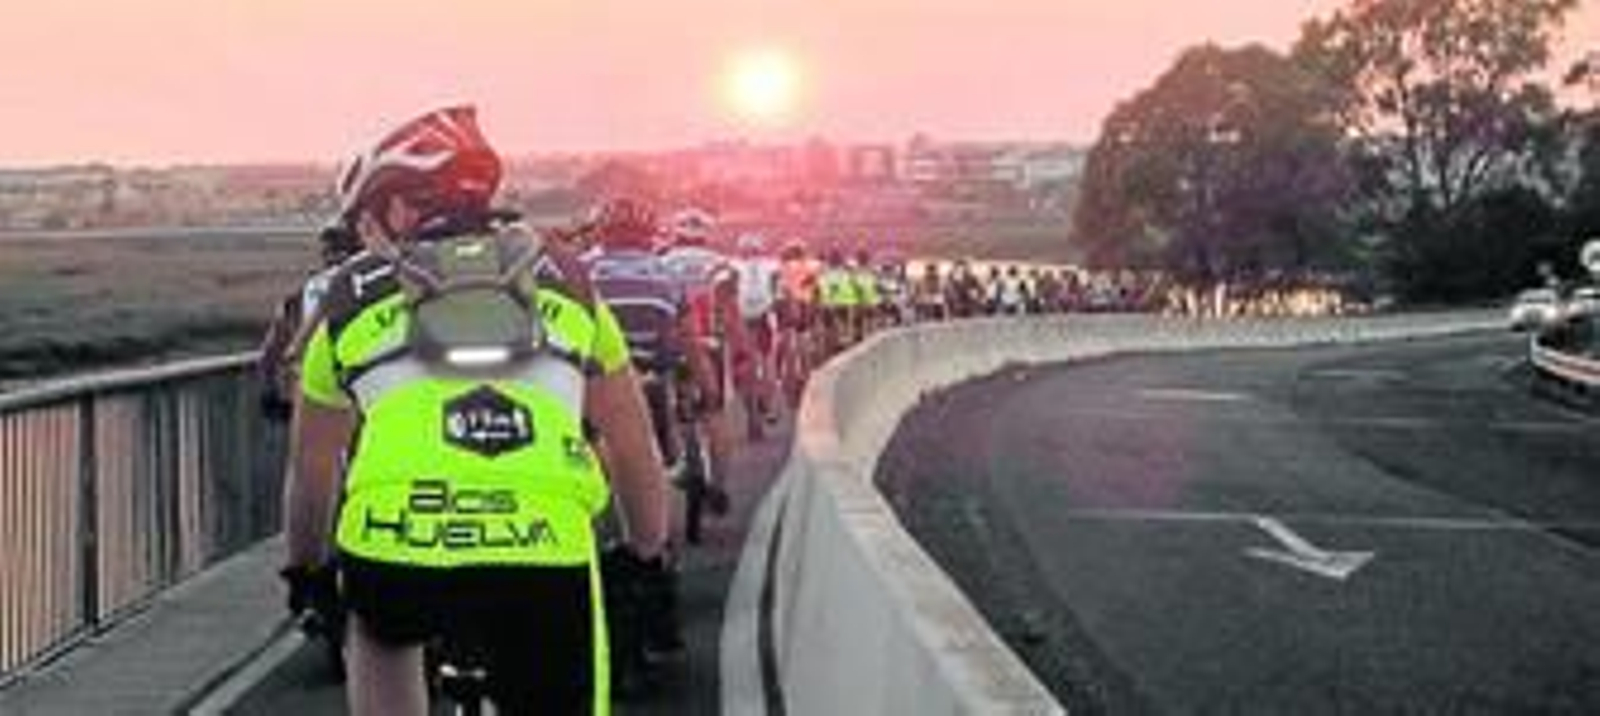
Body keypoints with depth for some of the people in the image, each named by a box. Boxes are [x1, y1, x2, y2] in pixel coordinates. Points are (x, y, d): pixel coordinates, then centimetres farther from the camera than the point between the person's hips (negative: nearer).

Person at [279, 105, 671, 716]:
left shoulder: (352, 299, 22)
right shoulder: (564, 281, 24)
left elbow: (311, 474, 31)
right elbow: (634, 451, 29)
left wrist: (305, 570, 49)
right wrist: (649, 555, 44)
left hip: (392, 556, 1)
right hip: (545, 562, -1)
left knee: (380, 639, 35)